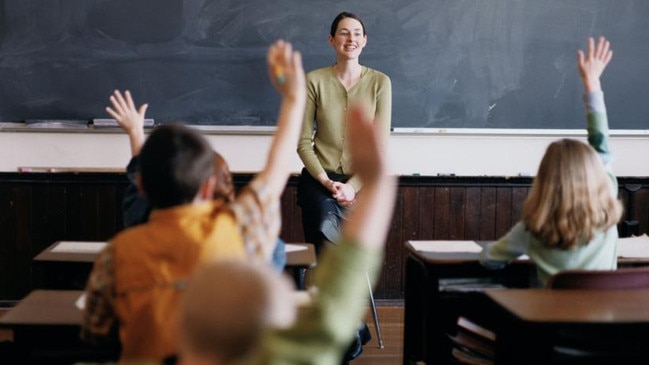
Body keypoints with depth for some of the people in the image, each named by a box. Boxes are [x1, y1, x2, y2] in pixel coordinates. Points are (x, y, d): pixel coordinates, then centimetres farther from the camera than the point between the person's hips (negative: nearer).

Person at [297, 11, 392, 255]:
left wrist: (353, 186, -13)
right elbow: (303, 142, 0)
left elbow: (380, 145, -2)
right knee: (326, 230, -26)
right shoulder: (314, 81, -1)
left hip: (362, 182, 1)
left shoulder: (380, 82, 0)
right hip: (320, 178, 0)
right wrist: (327, 182, -11)